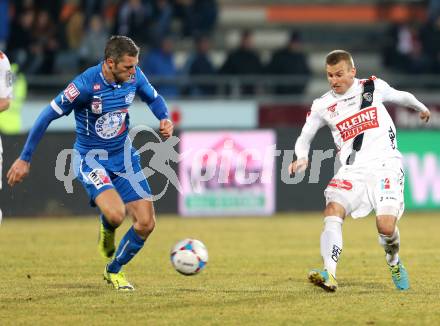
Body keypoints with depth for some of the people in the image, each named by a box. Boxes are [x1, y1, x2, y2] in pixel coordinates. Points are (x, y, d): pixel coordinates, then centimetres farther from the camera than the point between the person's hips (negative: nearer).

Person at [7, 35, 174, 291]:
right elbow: (47, 117, -17)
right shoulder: (85, 85, -25)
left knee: (146, 223, -3)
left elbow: (154, 98, 13)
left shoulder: (134, 76, -9)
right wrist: (25, 159, -13)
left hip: (125, 158, 5)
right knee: (116, 214, -30)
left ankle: (114, 270, 22)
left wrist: (165, 119, -9)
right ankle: (107, 230, 9)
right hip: (91, 160, -5)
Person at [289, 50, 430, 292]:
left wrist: (421, 108, 46)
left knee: (386, 226, -18)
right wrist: (301, 158, -7)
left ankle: (394, 262, 17)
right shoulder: (323, 106, 7)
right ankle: (329, 275, -35)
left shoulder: (373, 87, 7)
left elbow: (400, 96, 27)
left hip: (385, 165, -1)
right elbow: (304, 137, 15)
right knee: (332, 210, -26)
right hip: (352, 170, 1)